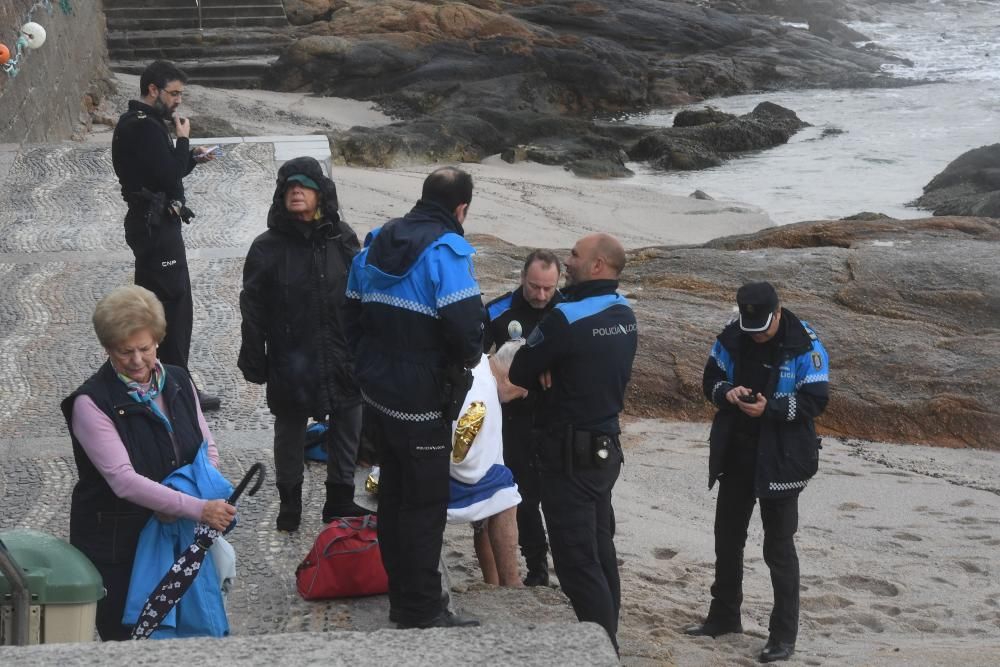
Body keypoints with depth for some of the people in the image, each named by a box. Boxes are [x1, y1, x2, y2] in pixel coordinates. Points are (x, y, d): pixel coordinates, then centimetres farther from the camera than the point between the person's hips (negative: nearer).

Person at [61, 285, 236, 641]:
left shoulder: (178, 382, 3)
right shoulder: (91, 403, -15)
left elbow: (208, 449, 11)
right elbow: (123, 480, -23)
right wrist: (198, 508, -32)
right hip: (114, 542, -5)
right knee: (124, 638, 1)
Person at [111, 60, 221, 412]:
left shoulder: (135, 123, 15)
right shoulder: (145, 127, -18)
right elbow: (169, 175, -23)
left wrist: (191, 158, 6)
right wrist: (184, 139, -11)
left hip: (150, 222, 11)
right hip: (157, 224, -11)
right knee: (176, 305, -8)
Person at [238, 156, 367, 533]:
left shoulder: (343, 239, -2)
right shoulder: (268, 247, -8)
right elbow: (253, 309, -5)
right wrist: (254, 360, -6)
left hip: (342, 357, 2)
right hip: (291, 362, -2)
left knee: (346, 430, 12)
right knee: (289, 432, 13)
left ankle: (340, 500, 29)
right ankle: (289, 502, 30)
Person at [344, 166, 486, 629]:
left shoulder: (375, 244, 8)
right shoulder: (447, 251, -18)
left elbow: (352, 314, 15)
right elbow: (467, 327, -24)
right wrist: (468, 358, -3)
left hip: (376, 394, 8)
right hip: (422, 401, -8)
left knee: (394, 495, 18)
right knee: (425, 504, 1)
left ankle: (402, 596, 29)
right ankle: (421, 612, 6)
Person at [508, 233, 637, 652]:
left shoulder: (567, 317, -20)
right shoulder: (625, 315, 5)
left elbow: (520, 373, -11)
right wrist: (557, 374, -4)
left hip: (570, 453, -8)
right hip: (607, 447, 9)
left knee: (576, 559, -5)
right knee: (600, 552, 16)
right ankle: (607, 642, 24)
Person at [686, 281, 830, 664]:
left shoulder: (805, 346, -15)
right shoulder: (731, 338, -2)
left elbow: (814, 402, -15)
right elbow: (710, 380, 8)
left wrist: (770, 407, -28)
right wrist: (727, 392, -15)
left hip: (781, 461, -6)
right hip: (735, 455, 6)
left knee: (779, 547, 0)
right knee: (727, 538, 18)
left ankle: (784, 635, 8)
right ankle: (724, 616, 35)